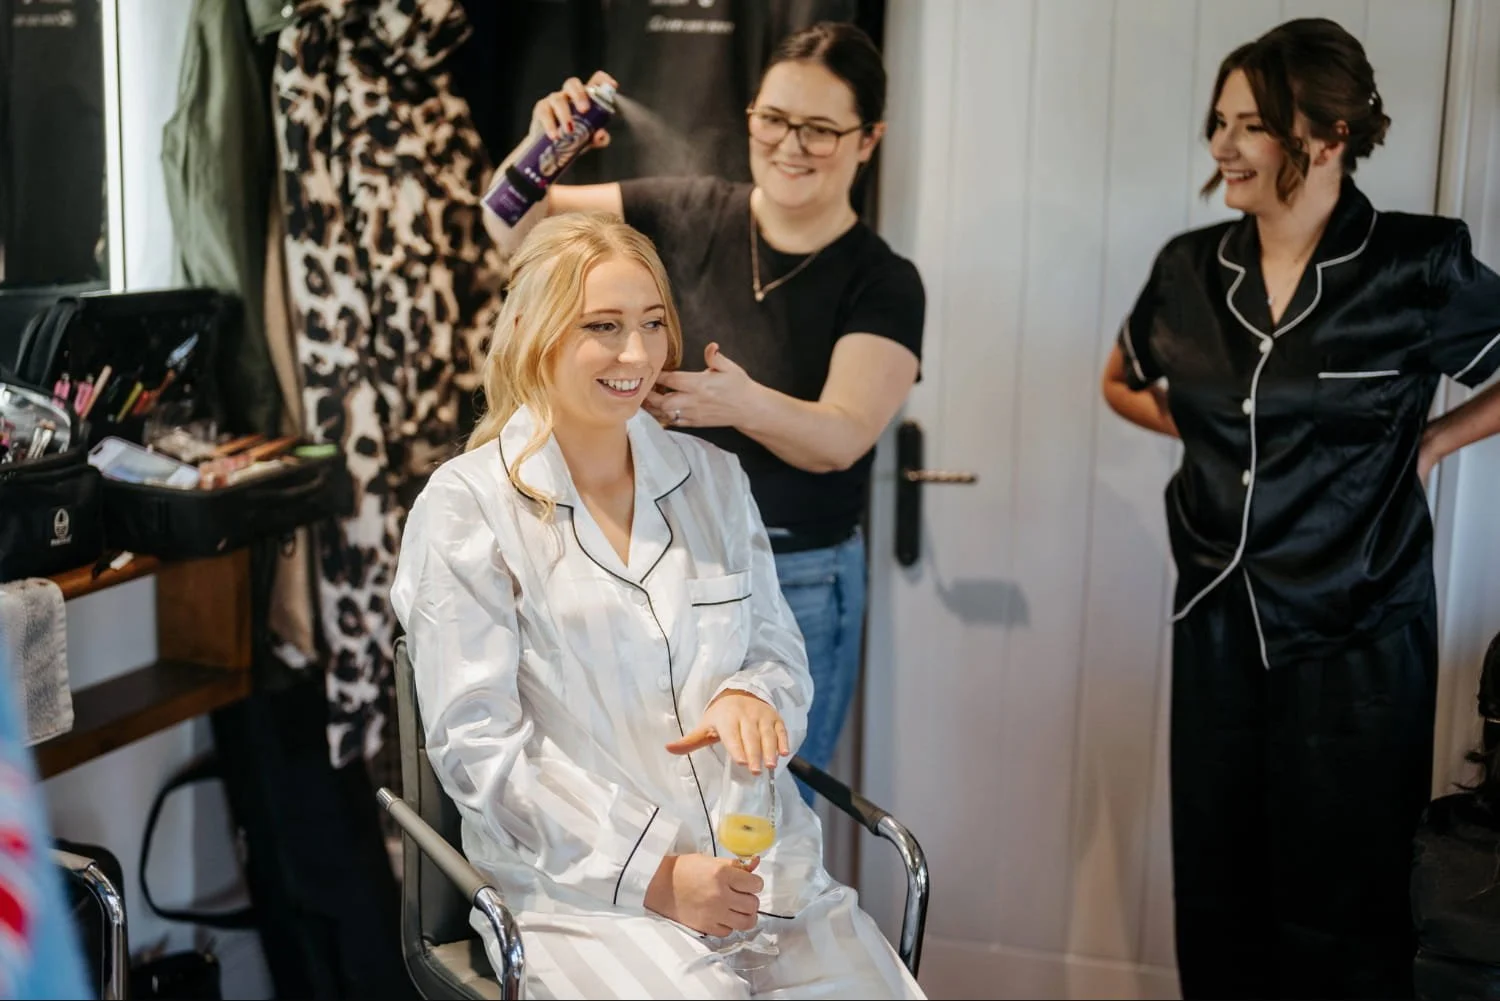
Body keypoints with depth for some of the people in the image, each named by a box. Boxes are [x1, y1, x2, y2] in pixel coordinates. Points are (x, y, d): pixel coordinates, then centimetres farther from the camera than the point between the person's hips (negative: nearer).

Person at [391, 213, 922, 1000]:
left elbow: (779, 649, 13)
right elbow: (478, 743, -7)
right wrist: (650, 876, -13)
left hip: (761, 864, 4)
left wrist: (751, 697, -12)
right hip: (584, 885, -4)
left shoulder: (713, 477, 11)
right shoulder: (466, 505, -3)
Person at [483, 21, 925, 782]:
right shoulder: (688, 216, -3)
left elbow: (841, 438, -20)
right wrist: (543, 146, -18)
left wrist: (745, 404, -40)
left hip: (793, 585, -2)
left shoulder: (883, 284, -8)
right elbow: (515, 225, 3)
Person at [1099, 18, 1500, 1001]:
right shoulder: (1190, 268, 3)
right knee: (1215, 899, 13)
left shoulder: (1419, 267, -10)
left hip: (1356, 637, -4)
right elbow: (1124, 382, 21)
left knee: (1340, 918, 5)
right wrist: (1210, 430, 8)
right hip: (1220, 624, 4)